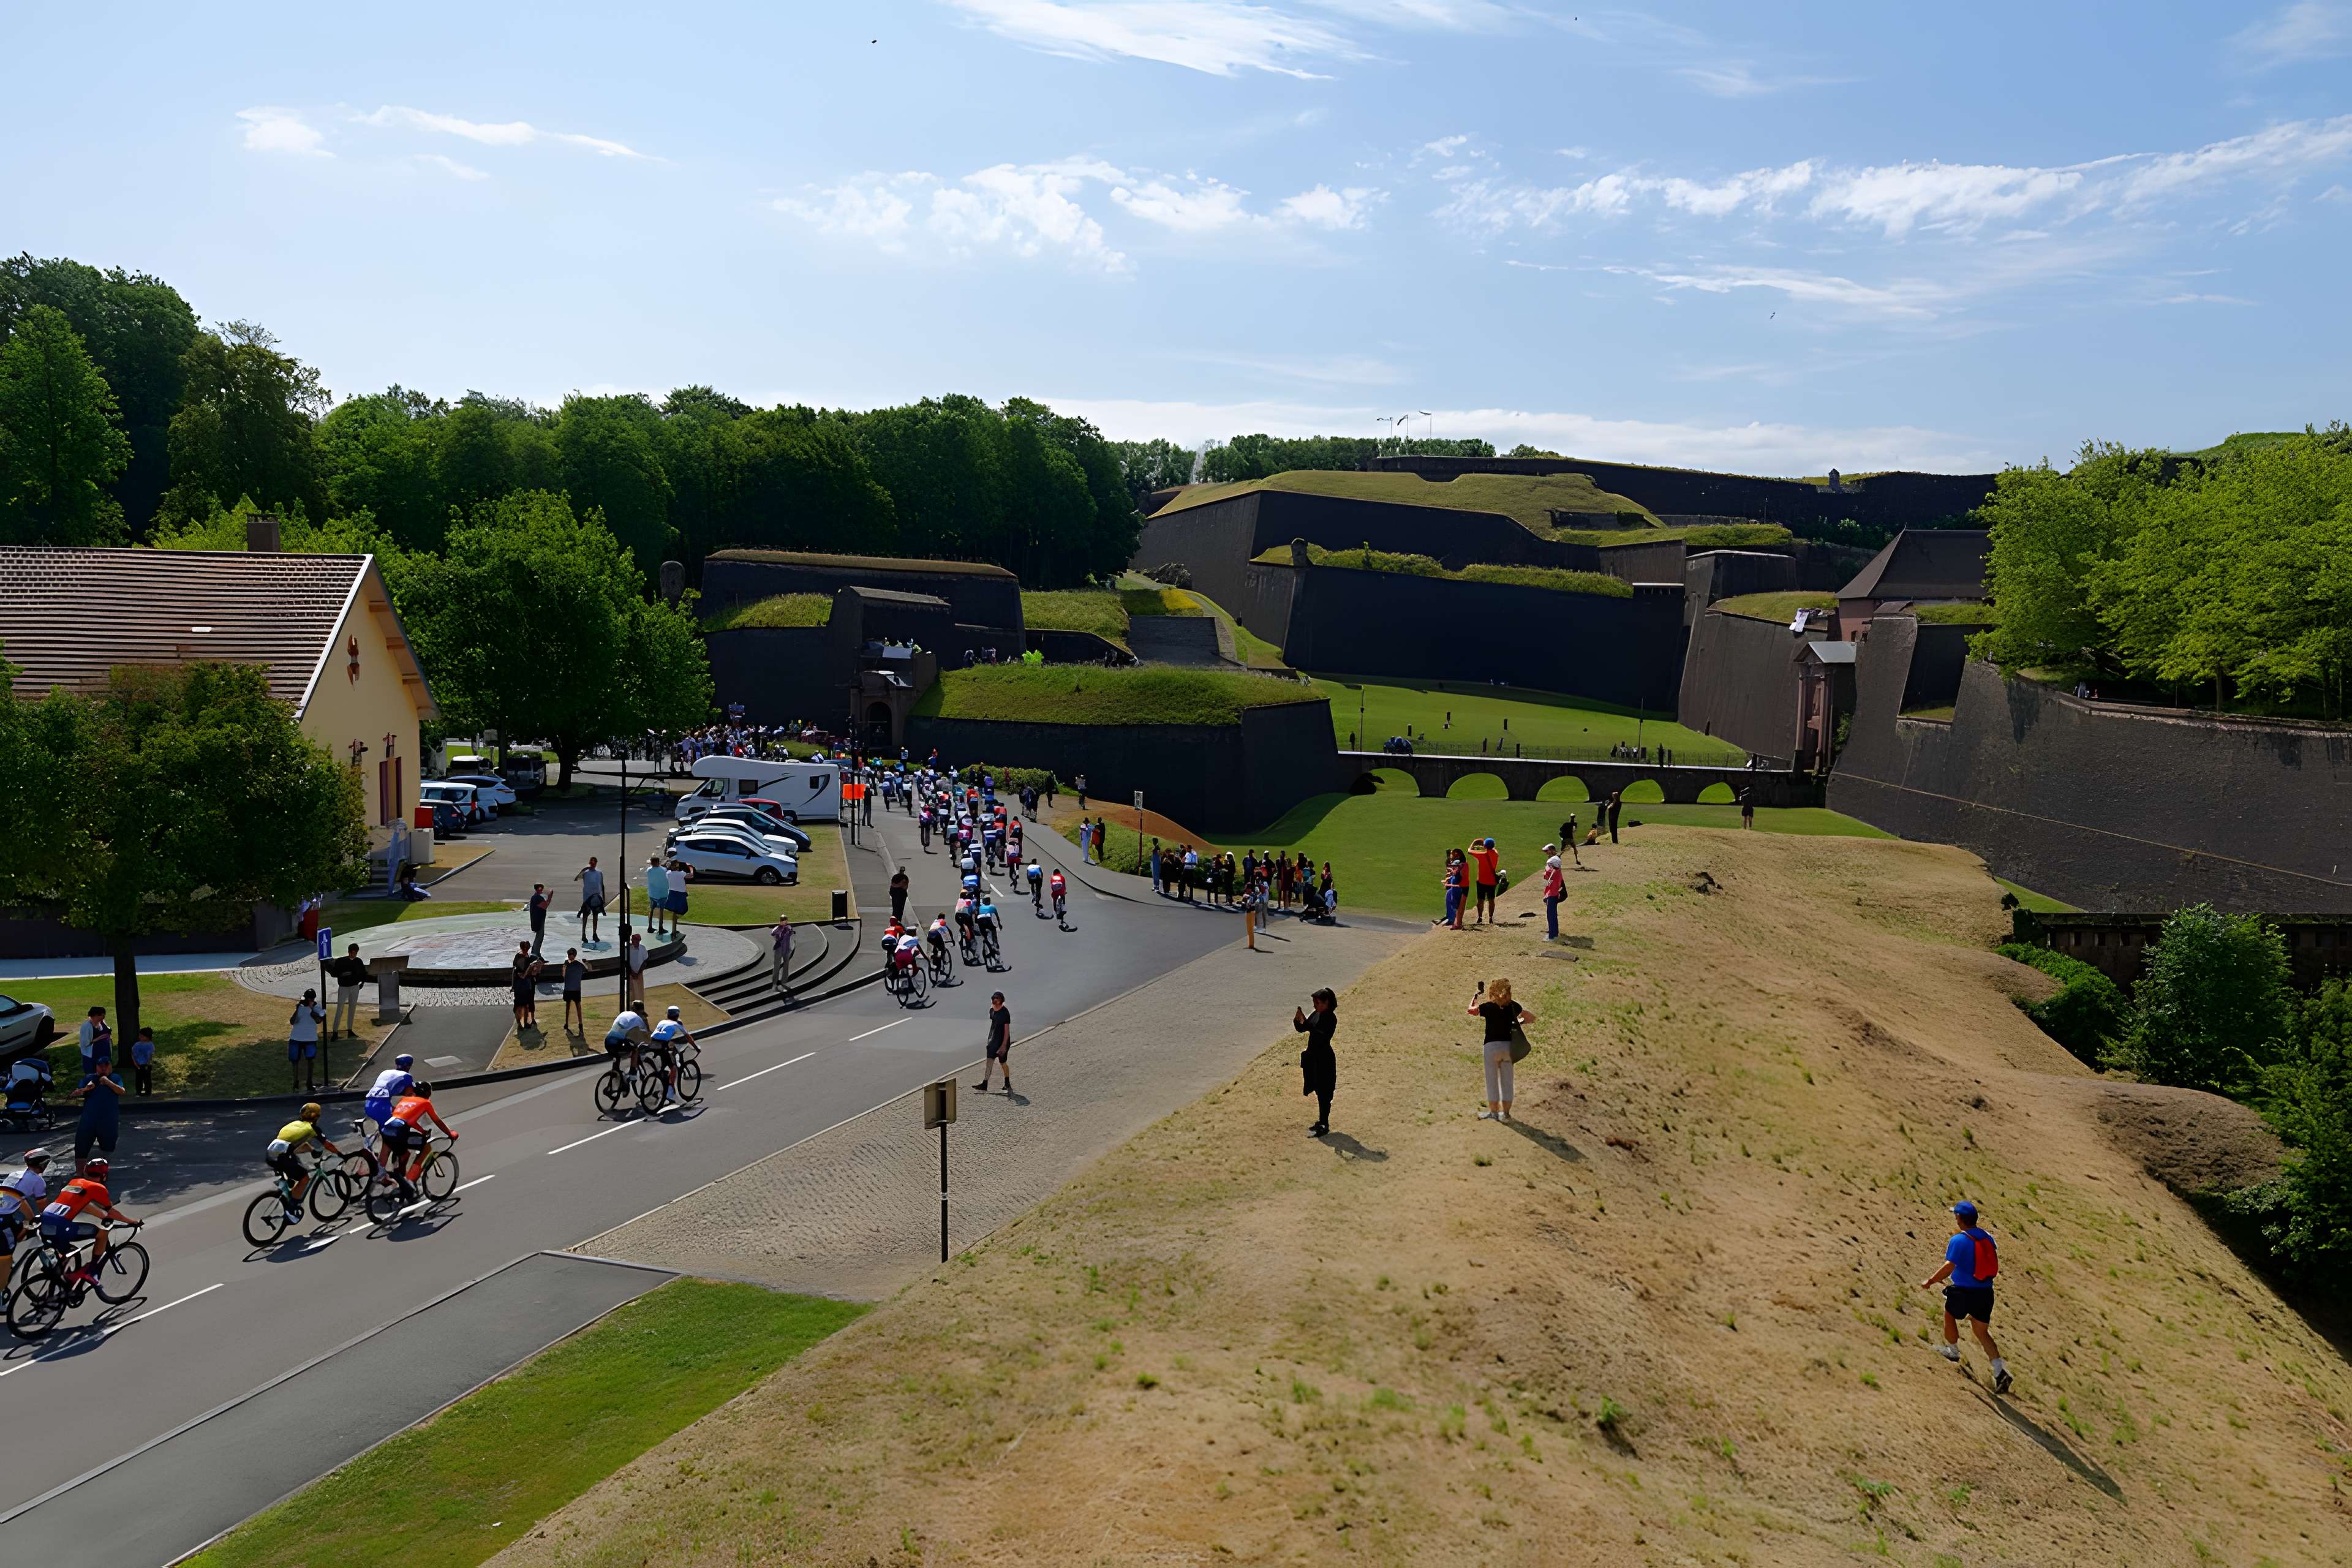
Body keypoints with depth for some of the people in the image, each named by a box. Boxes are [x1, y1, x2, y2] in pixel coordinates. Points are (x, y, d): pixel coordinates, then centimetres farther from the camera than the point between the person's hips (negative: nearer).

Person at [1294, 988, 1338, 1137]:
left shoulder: (1331, 1018, -17)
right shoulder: (1316, 1015, 8)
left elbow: (1323, 1037, -29)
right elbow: (1301, 1029, 12)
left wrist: (1306, 1023, -32)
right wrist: (1297, 1020, -10)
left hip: (1324, 1060, -9)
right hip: (1313, 1058, 9)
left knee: (1323, 1093, -4)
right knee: (1319, 1092, 16)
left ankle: (1324, 1125, 1)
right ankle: (1322, 1122, 27)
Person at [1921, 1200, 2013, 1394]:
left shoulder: (1958, 1240, -17)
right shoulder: (1987, 1237, 4)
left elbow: (1949, 1267, -20)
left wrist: (1930, 1281, -9)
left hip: (1963, 1291, -6)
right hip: (1986, 1291, 6)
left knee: (1949, 1316, 23)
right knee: (1982, 1332, 14)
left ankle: (1953, 1352, 40)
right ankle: (2000, 1371, 0)